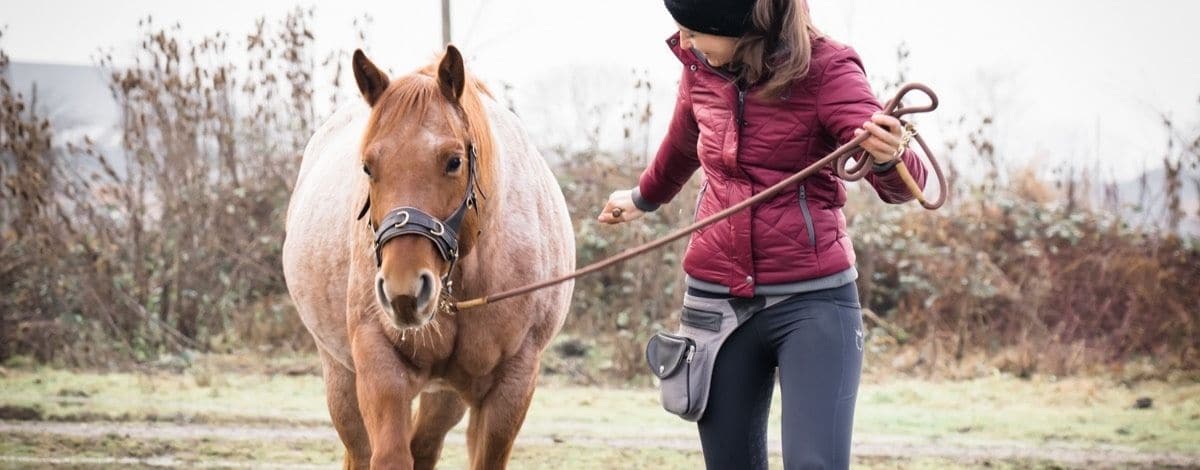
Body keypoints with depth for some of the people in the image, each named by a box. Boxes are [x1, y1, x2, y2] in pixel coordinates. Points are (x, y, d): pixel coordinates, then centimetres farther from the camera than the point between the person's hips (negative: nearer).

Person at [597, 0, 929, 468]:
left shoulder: (825, 69, -11)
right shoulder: (699, 69, 4)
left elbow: (900, 185, -19)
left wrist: (891, 156, -42)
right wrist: (643, 200, 45)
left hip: (812, 300, -5)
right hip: (716, 299, 5)